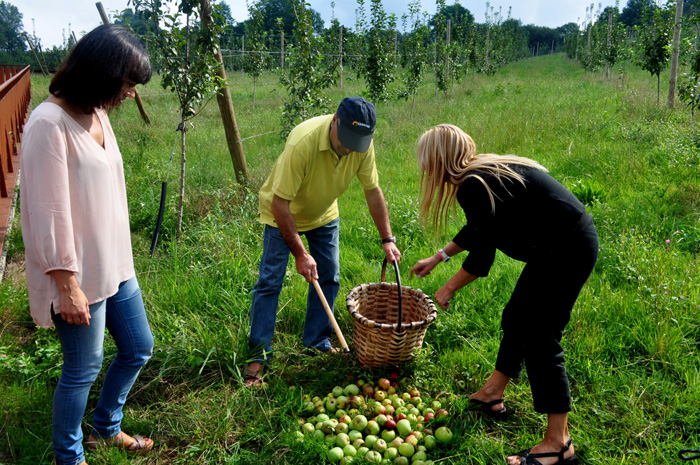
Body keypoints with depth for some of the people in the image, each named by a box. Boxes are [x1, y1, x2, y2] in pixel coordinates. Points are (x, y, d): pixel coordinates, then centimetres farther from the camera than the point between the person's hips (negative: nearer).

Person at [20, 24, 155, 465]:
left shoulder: (97, 114, 6)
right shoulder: (50, 123, -20)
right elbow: (49, 214, -21)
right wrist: (68, 286, -18)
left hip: (114, 266, 9)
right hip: (78, 277, -9)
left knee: (138, 349, 19)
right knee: (84, 369, 9)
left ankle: (106, 428, 43)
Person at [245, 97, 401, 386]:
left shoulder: (364, 144, -21)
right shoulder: (303, 143, -38)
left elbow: (373, 190, -8)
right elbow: (280, 203, -34)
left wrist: (387, 239, -11)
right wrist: (300, 254, -32)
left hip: (324, 215, 5)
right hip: (282, 213, -5)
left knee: (329, 278, 6)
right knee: (270, 281, -7)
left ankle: (317, 342, 22)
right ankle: (258, 353, 4)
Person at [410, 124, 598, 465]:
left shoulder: (473, 186, -19)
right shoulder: (484, 171, 11)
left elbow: (481, 258, -18)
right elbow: (477, 230, 26)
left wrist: (448, 289, -3)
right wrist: (437, 258, 33)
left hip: (568, 250, -10)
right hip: (564, 244, 10)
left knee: (540, 340, -5)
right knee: (517, 318, 19)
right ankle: (492, 395, 36)